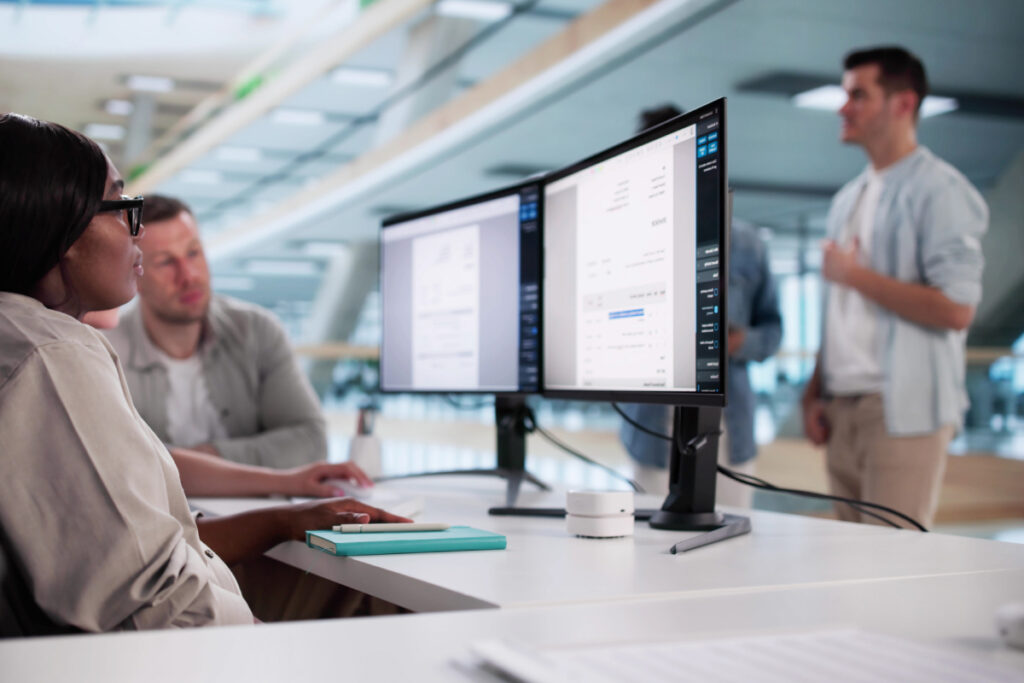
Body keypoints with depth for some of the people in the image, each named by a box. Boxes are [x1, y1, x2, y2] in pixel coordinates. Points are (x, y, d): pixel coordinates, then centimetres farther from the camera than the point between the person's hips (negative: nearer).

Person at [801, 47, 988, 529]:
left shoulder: (939, 191, -8)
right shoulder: (848, 199, 18)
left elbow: (956, 309, -18)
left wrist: (855, 275, -13)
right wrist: (815, 392, 11)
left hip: (904, 412, -8)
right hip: (842, 411, 8)